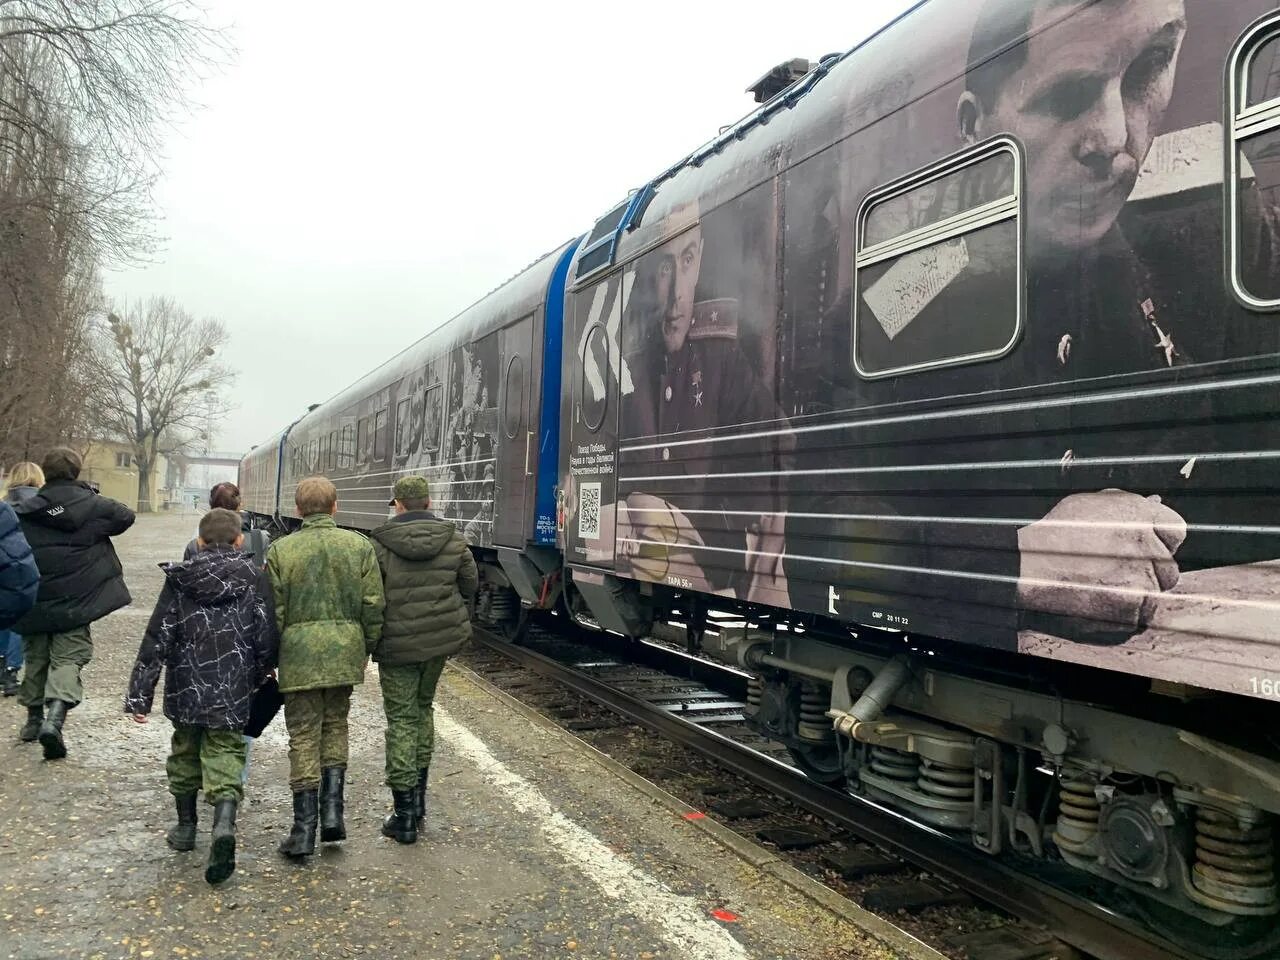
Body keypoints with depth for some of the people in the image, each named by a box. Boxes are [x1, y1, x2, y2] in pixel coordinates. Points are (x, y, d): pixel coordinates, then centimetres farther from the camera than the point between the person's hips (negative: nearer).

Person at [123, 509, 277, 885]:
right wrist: (258, 676, 15)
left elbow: (157, 640, -3)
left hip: (186, 688, 2)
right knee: (225, 754, 1)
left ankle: (186, 827, 34)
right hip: (233, 691, -2)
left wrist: (139, 694, -1)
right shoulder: (254, 579, -4)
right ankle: (224, 822, -23)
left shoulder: (178, 581, -1)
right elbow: (267, 639, -5)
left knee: (185, 752, 21)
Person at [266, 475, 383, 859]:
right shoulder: (359, 546, 1)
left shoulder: (280, 550, -3)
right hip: (344, 651, 2)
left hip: (299, 652, -1)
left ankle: (304, 830, 10)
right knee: (335, 726, 19)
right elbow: (373, 607, 1)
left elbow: (274, 612, -2)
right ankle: (332, 809, 11)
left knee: (304, 737, 6)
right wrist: (366, 650, 14)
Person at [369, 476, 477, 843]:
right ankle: (418, 797, 29)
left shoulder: (380, 545, -12)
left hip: (398, 645, -3)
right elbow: (470, 586, 6)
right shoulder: (454, 541, -4)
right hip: (442, 639, 4)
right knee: (422, 709, 22)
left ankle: (404, 816, 7)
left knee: (401, 721, 5)